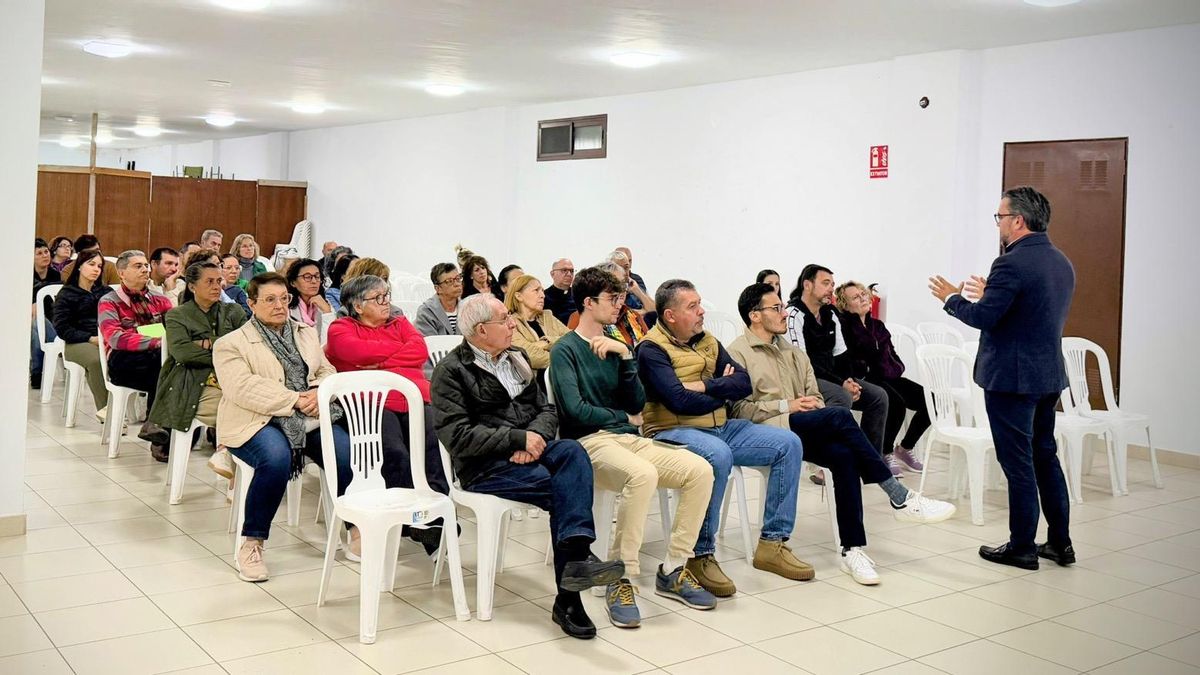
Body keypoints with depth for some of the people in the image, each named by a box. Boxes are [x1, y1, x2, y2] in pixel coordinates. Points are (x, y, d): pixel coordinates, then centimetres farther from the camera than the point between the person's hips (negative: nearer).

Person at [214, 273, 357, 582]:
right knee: (277, 458, -37)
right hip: (256, 422, -4)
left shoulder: (306, 333, 22)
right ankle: (252, 543, -20)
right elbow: (243, 388, -12)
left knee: (347, 453, -23)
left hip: (308, 418, 5)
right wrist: (294, 400, -19)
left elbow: (327, 372, 16)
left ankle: (357, 527, -2)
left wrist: (319, 393, -9)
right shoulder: (231, 344, 3)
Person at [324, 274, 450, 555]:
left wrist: (379, 364, 1)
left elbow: (421, 351, 10)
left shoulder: (399, 323, 29)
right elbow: (360, 352, -5)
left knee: (436, 445, -27)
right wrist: (402, 348, 8)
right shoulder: (341, 329, 18)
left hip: (415, 397, 3)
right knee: (396, 453, -31)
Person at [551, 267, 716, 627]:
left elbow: (638, 404, 8)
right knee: (642, 474, -37)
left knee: (700, 470, -15)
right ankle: (621, 580, -26)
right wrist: (624, 417, 1)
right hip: (589, 441, -7)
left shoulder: (615, 346, 18)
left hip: (627, 438, 7)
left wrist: (625, 355, -5)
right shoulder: (566, 349, -1)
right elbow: (575, 409, -12)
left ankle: (673, 571, -6)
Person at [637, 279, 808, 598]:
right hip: (673, 431, -8)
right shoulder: (652, 349, -8)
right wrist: (723, 391, -3)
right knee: (718, 455, -39)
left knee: (788, 443, -4)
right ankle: (701, 556, -26)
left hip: (720, 427, 8)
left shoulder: (707, 341, 15)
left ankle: (772, 544, -2)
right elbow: (680, 401, -20)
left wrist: (706, 386, -13)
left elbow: (743, 383, 6)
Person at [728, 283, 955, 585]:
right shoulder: (738, 353, 2)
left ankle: (852, 549, -29)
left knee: (844, 454, -28)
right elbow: (738, 409, -10)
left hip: (804, 430, 6)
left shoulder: (792, 351, 26)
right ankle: (899, 498, -24)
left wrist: (813, 405, -3)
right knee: (839, 415, -29)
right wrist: (786, 406, -12)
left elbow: (815, 397, 22)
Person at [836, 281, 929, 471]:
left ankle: (904, 448, 8)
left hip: (889, 377, 8)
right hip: (865, 380, -7)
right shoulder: (844, 327, -2)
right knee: (897, 403, -33)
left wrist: (896, 368, 5)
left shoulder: (877, 325, 21)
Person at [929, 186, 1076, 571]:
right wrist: (991, 295, 21)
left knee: (1018, 463, 0)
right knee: (1045, 456, 18)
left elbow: (983, 318, -20)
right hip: (1049, 375, 9)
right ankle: (1060, 542, 24)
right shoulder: (1062, 264, 10)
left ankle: (1022, 547, 9)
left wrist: (951, 298, -3)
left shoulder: (1012, 265, -19)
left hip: (1012, 378, -9)